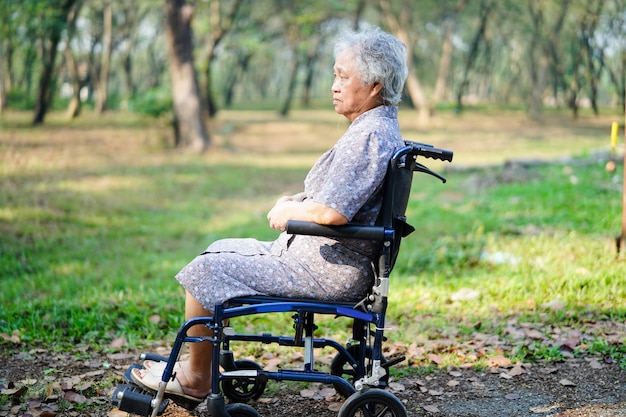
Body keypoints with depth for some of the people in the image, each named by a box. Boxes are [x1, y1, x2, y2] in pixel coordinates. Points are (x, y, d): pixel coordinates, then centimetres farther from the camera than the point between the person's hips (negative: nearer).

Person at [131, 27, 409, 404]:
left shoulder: (370, 135, -21)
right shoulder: (379, 127, 13)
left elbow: (332, 212, -32)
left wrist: (287, 211, -12)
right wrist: (296, 201, 8)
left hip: (326, 270, -11)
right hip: (322, 255, 11)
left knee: (204, 273, -7)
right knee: (220, 250, 18)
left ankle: (195, 379, 9)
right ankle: (199, 361, 22)